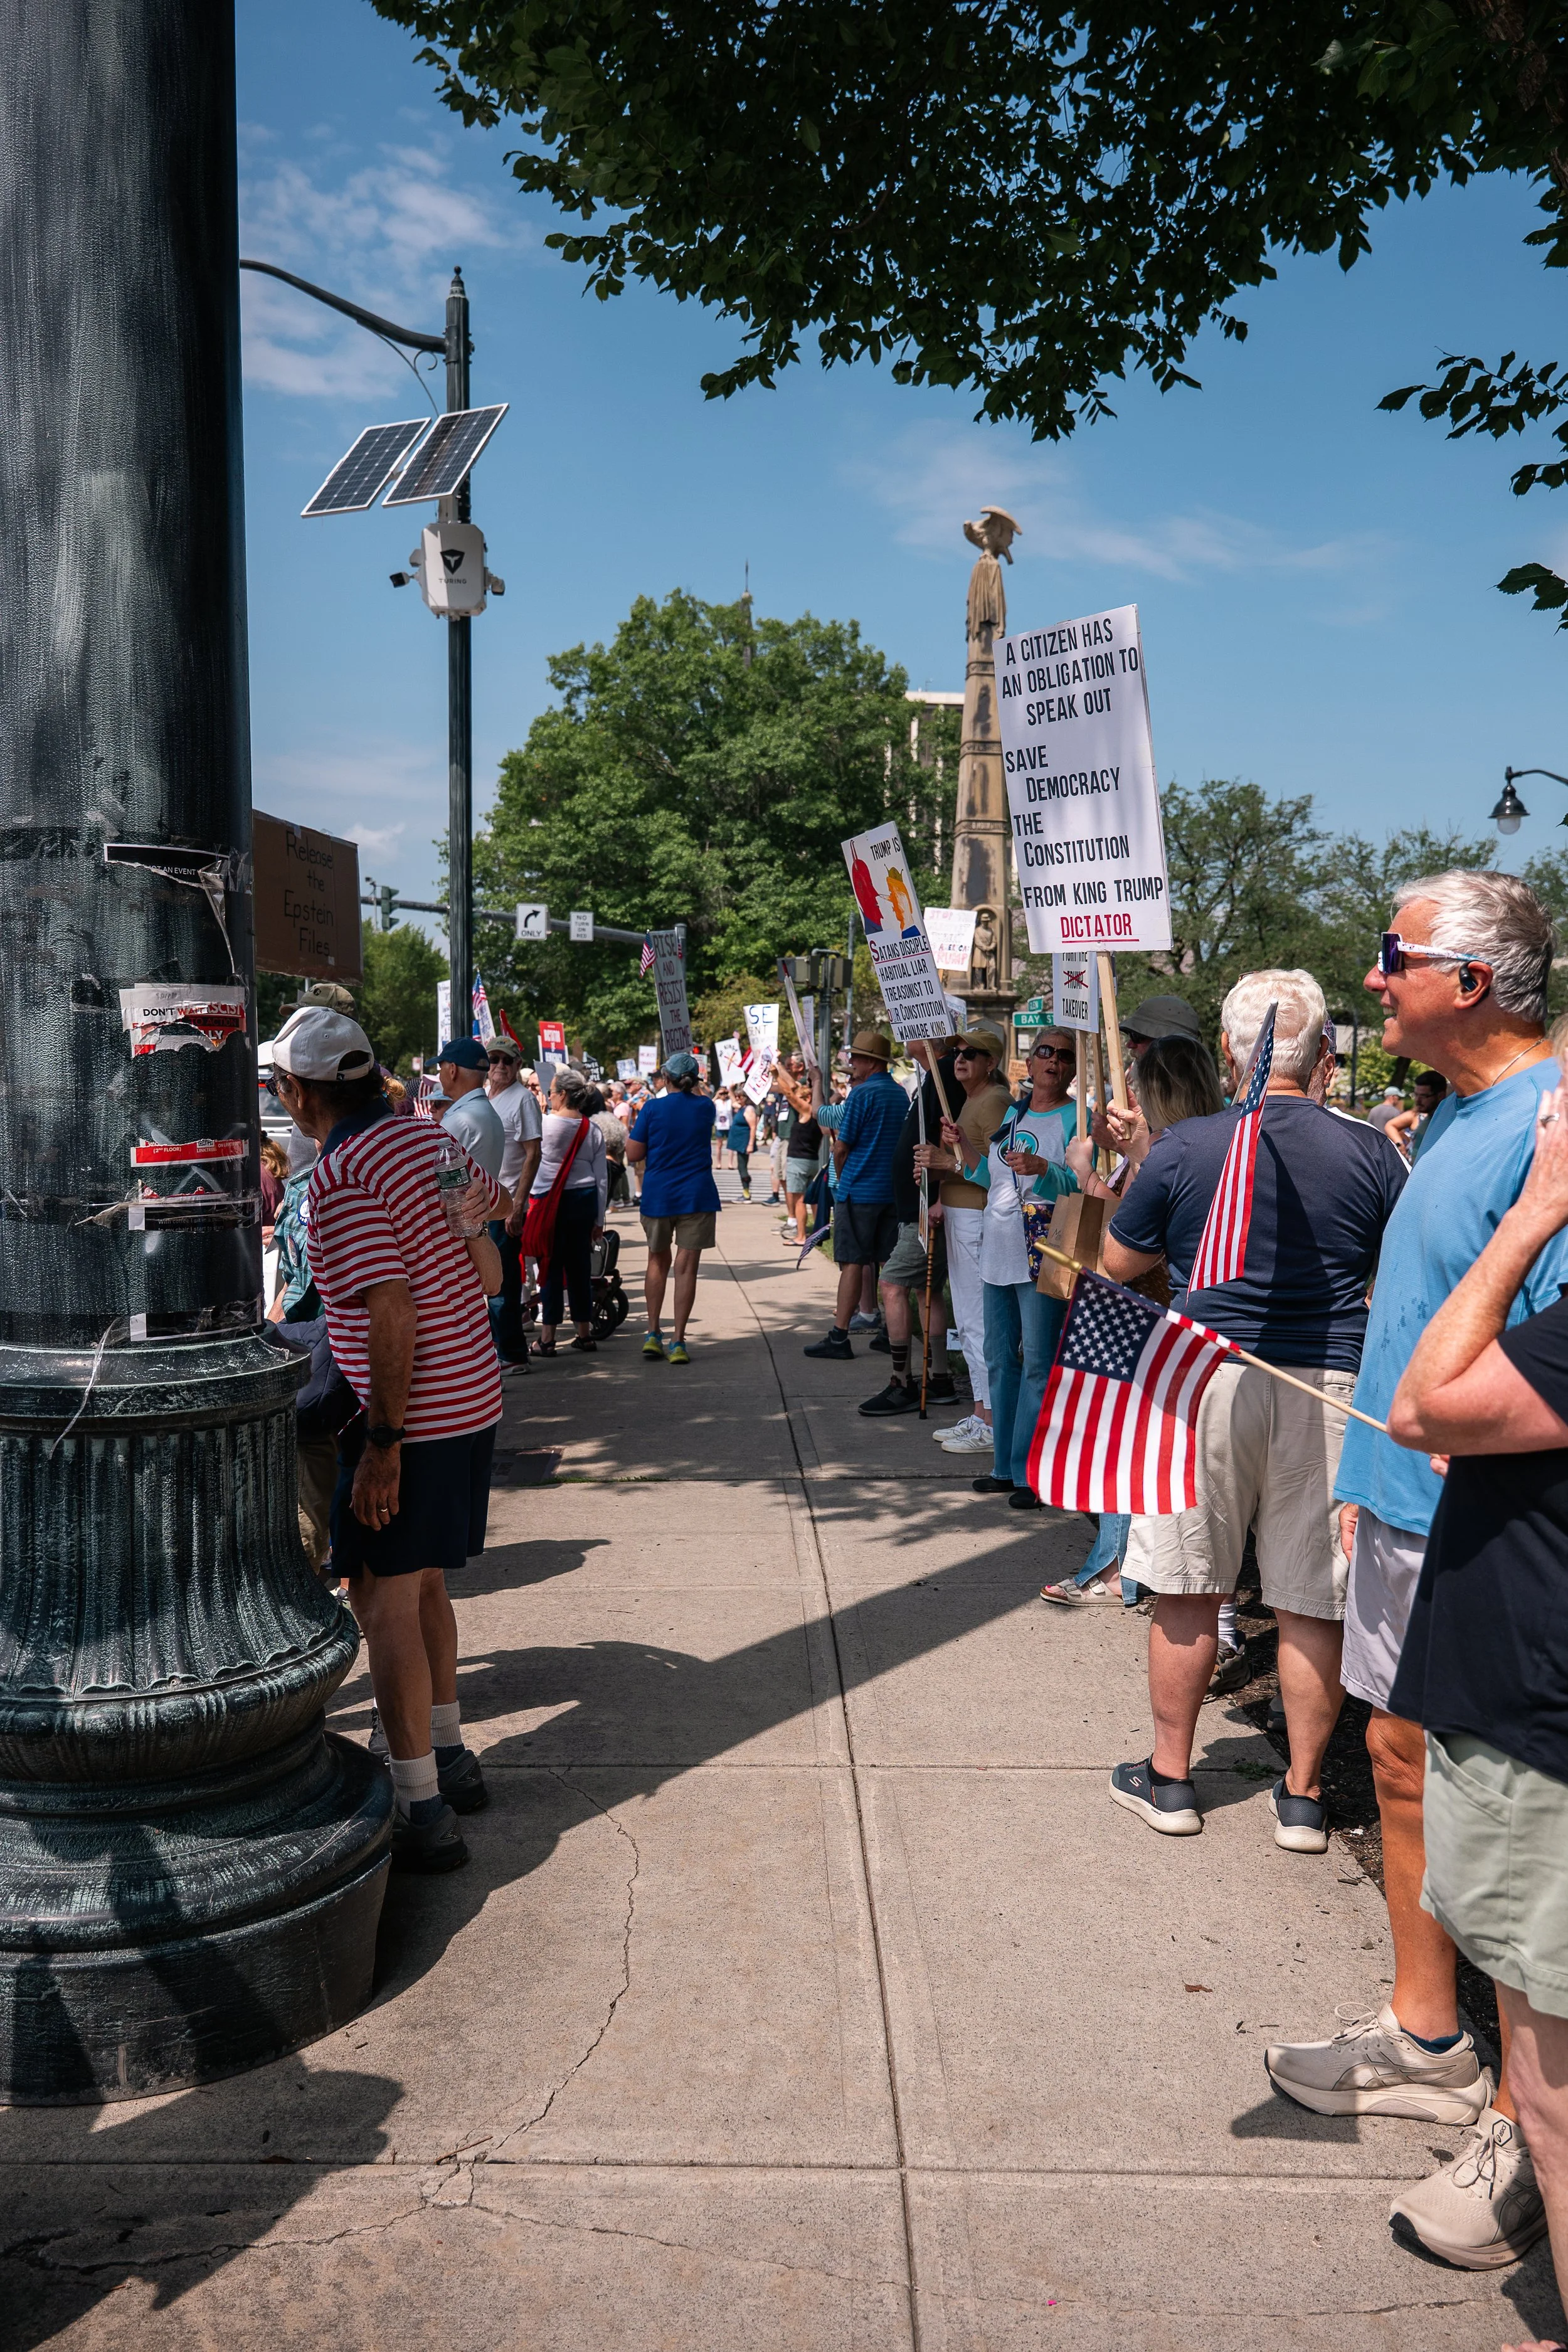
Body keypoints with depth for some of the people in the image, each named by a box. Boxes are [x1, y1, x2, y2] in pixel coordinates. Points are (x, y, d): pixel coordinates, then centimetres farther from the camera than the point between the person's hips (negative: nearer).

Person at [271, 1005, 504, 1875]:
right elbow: (493, 1205, 22)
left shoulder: (341, 1177, -20)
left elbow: (392, 1317, -24)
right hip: (474, 1400, 9)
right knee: (423, 1585, 21)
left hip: (411, 1419, -9)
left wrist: (383, 1443, -21)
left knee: (384, 1602, -1)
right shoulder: (426, 1136, 5)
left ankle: (423, 1813, 2)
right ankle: (449, 1757, 32)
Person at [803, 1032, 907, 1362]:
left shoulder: (862, 1093, -12)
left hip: (859, 1192, -7)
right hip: (894, 1191, 7)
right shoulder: (901, 1094, 11)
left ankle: (840, 1337, -4)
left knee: (853, 1263, -5)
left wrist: (843, 1179, 8)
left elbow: (841, 1148, -12)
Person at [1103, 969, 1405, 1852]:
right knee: (1313, 1602, 11)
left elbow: (1120, 1263, 5)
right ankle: (1303, 1795, 22)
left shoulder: (1185, 1147, -6)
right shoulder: (1371, 1152, -2)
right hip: (1330, 1387, 1)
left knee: (1190, 1594, 11)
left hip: (1209, 1380, -1)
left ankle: (1170, 1777, 24)